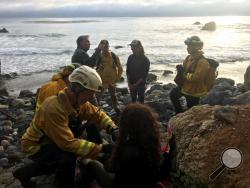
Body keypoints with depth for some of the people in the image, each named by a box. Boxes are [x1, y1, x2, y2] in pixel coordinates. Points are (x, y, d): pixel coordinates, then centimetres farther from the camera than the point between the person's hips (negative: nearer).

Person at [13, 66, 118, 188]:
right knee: (68, 157, -31)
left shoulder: (77, 101, -12)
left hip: (50, 141, 9)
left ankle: (25, 172, 36)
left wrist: (113, 128, -20)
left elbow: (96, 113, -3)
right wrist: (99, 148, -39)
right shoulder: (54, 108, -37)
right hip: (35, 146, -9)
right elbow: (68, 143, -40)